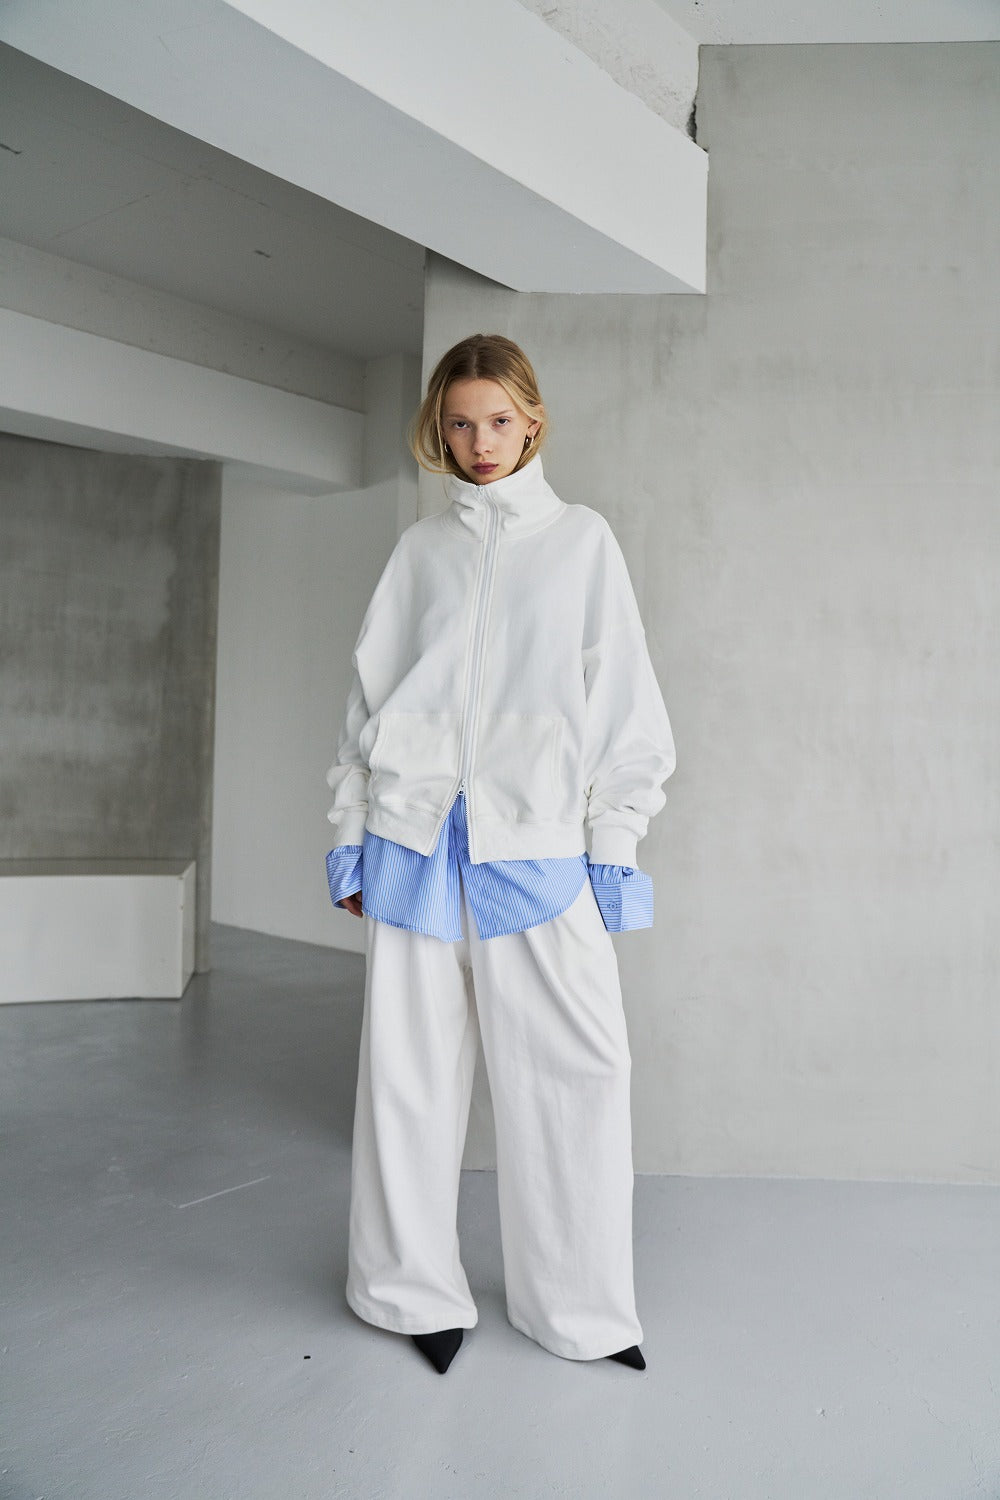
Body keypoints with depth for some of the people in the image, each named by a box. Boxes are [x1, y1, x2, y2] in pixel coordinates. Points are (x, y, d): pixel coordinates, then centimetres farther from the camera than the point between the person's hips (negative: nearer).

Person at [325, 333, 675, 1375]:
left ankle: (579, 1306, 16)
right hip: (413, 841, 2)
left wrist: (614, 845, 0)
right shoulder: (419, 547, 13)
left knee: (580, 1067, -3)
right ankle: (417, 1292, 24)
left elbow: (620, 700, 6)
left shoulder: (582, 539, 9)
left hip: (536, 846, -1)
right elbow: (369, 694, 13)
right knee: (409, 1070, 6)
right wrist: (349, 832, 8)